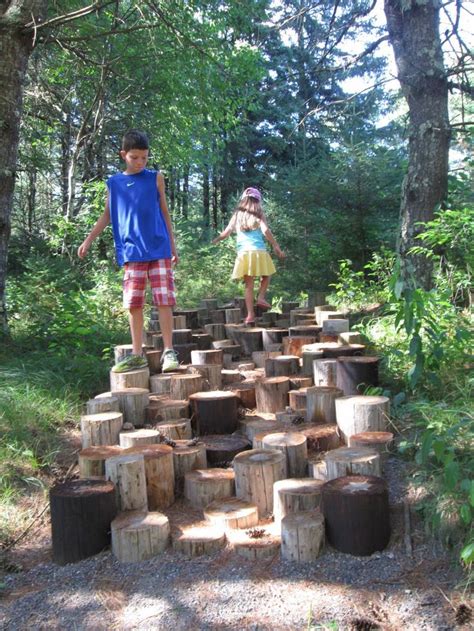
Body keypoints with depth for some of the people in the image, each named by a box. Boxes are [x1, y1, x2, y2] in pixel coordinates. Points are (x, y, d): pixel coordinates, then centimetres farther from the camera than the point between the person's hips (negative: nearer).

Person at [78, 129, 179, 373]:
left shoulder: (156, 178, 7)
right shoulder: (114, 183, 9)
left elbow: (164, 212, 11)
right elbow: (107, 215, 15)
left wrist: (173, 246, 10)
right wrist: (88, 240, 6)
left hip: (159, 249, -1)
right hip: (132, 252, 1)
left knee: (164, 300, -4)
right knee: (134, 303, 2)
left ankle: (168, 351, 3)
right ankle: (137, 354, 11)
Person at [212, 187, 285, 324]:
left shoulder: (237, 215, 12)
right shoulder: (259, 214, 5)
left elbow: (226, 232, 11)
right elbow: (265, 230, -8)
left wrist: (216, 239, 30)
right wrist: (276, 246, -5)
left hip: (243, 253, 2)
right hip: (258, 251, -2)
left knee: (248, 285, 5)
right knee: (266, 276, 21)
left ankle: (250, 314, 0)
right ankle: (261, 297, -2)